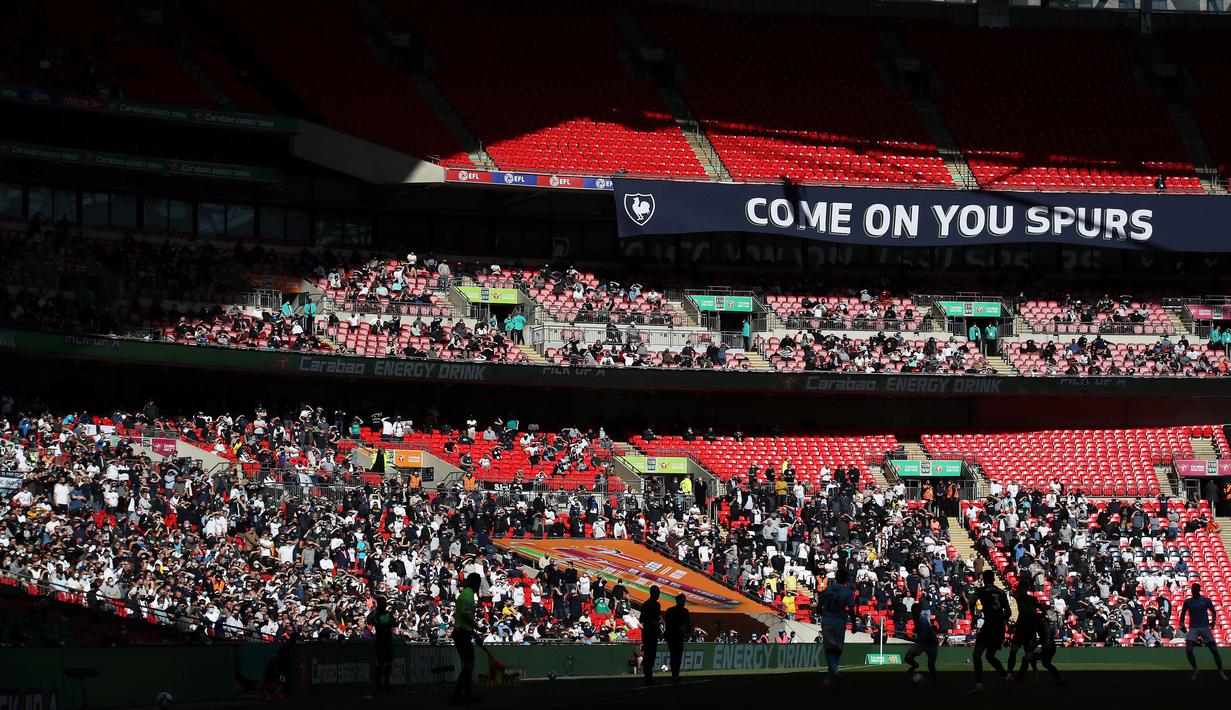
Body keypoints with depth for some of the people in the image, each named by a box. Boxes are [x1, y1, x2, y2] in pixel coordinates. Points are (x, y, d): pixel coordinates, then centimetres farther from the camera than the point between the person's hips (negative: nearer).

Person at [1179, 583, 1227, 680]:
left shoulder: (1206, 600, 4)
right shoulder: (1188, 602, 7)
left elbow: (1213, 611, 9)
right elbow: (1183, 614, 17)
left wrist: (1213, 620, -10)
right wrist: (1182, 624, 1)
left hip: (1205, 627, -1)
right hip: (1193, 628, 1)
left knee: (1214, 649, -3)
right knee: (1188, 649, -16)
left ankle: (1221, 671, 8)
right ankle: (1195, 670, 1)